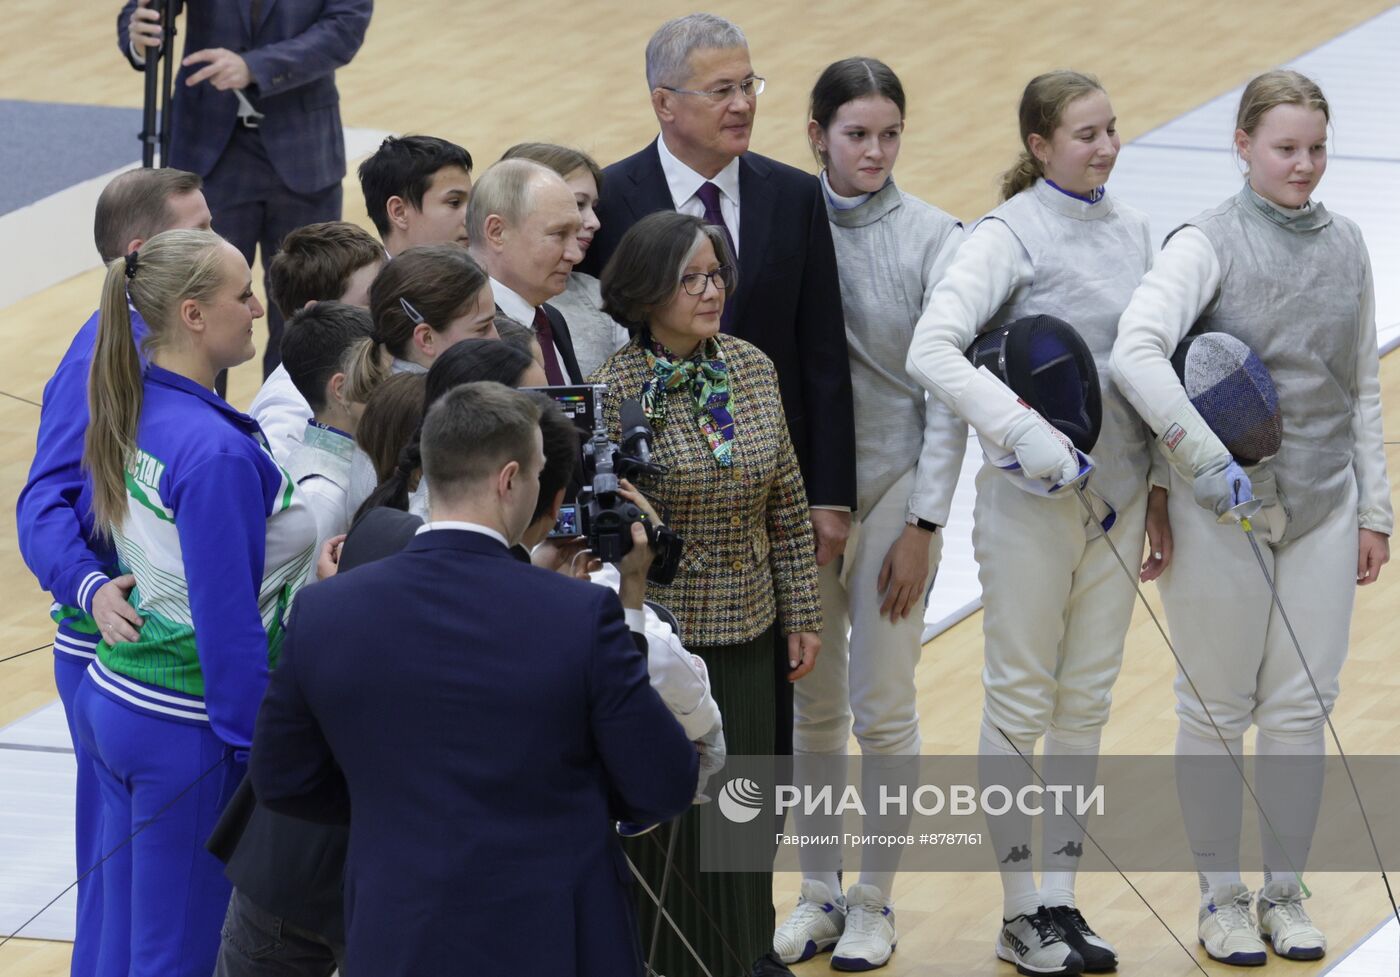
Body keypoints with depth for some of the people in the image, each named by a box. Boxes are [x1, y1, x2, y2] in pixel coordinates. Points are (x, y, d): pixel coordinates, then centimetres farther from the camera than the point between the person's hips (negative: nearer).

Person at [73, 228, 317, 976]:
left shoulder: (128, 408, 3)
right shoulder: (218, 453, -22)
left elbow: (97, 524, 17)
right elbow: (229, 618, -20)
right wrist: (261, 749, -14)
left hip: (113, 693, 8)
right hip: (185, 729, -8)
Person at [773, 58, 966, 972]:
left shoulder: (933, 238, -7)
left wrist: (923, 525, -9)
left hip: (895, 490, -2)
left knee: (884, 708, 3)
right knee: (813, 706, 11)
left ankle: (875, 901, 16)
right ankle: (819, 891, 22)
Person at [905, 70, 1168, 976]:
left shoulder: (1133, 230, 6)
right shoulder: (1009, 237, -14)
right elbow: (931, 351, -26)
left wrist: (1158, 489, 12)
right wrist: (1023, 429, -35)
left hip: (1117, 496, 6)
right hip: (1032, 497, -6)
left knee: (1087, 706, 12)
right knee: (1021, 707, 4)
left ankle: (1061, 900, 21)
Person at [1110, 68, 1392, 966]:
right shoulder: (1210, 242, -12)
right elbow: (1135, 353, -26)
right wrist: (1206, 459, -33)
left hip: (1322, 510, 4)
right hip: (1223, 509, -4)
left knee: (1301, 711, 8)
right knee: (1217, 712, 7)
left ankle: (1286, 895, 22)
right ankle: (1223, 900, 19)